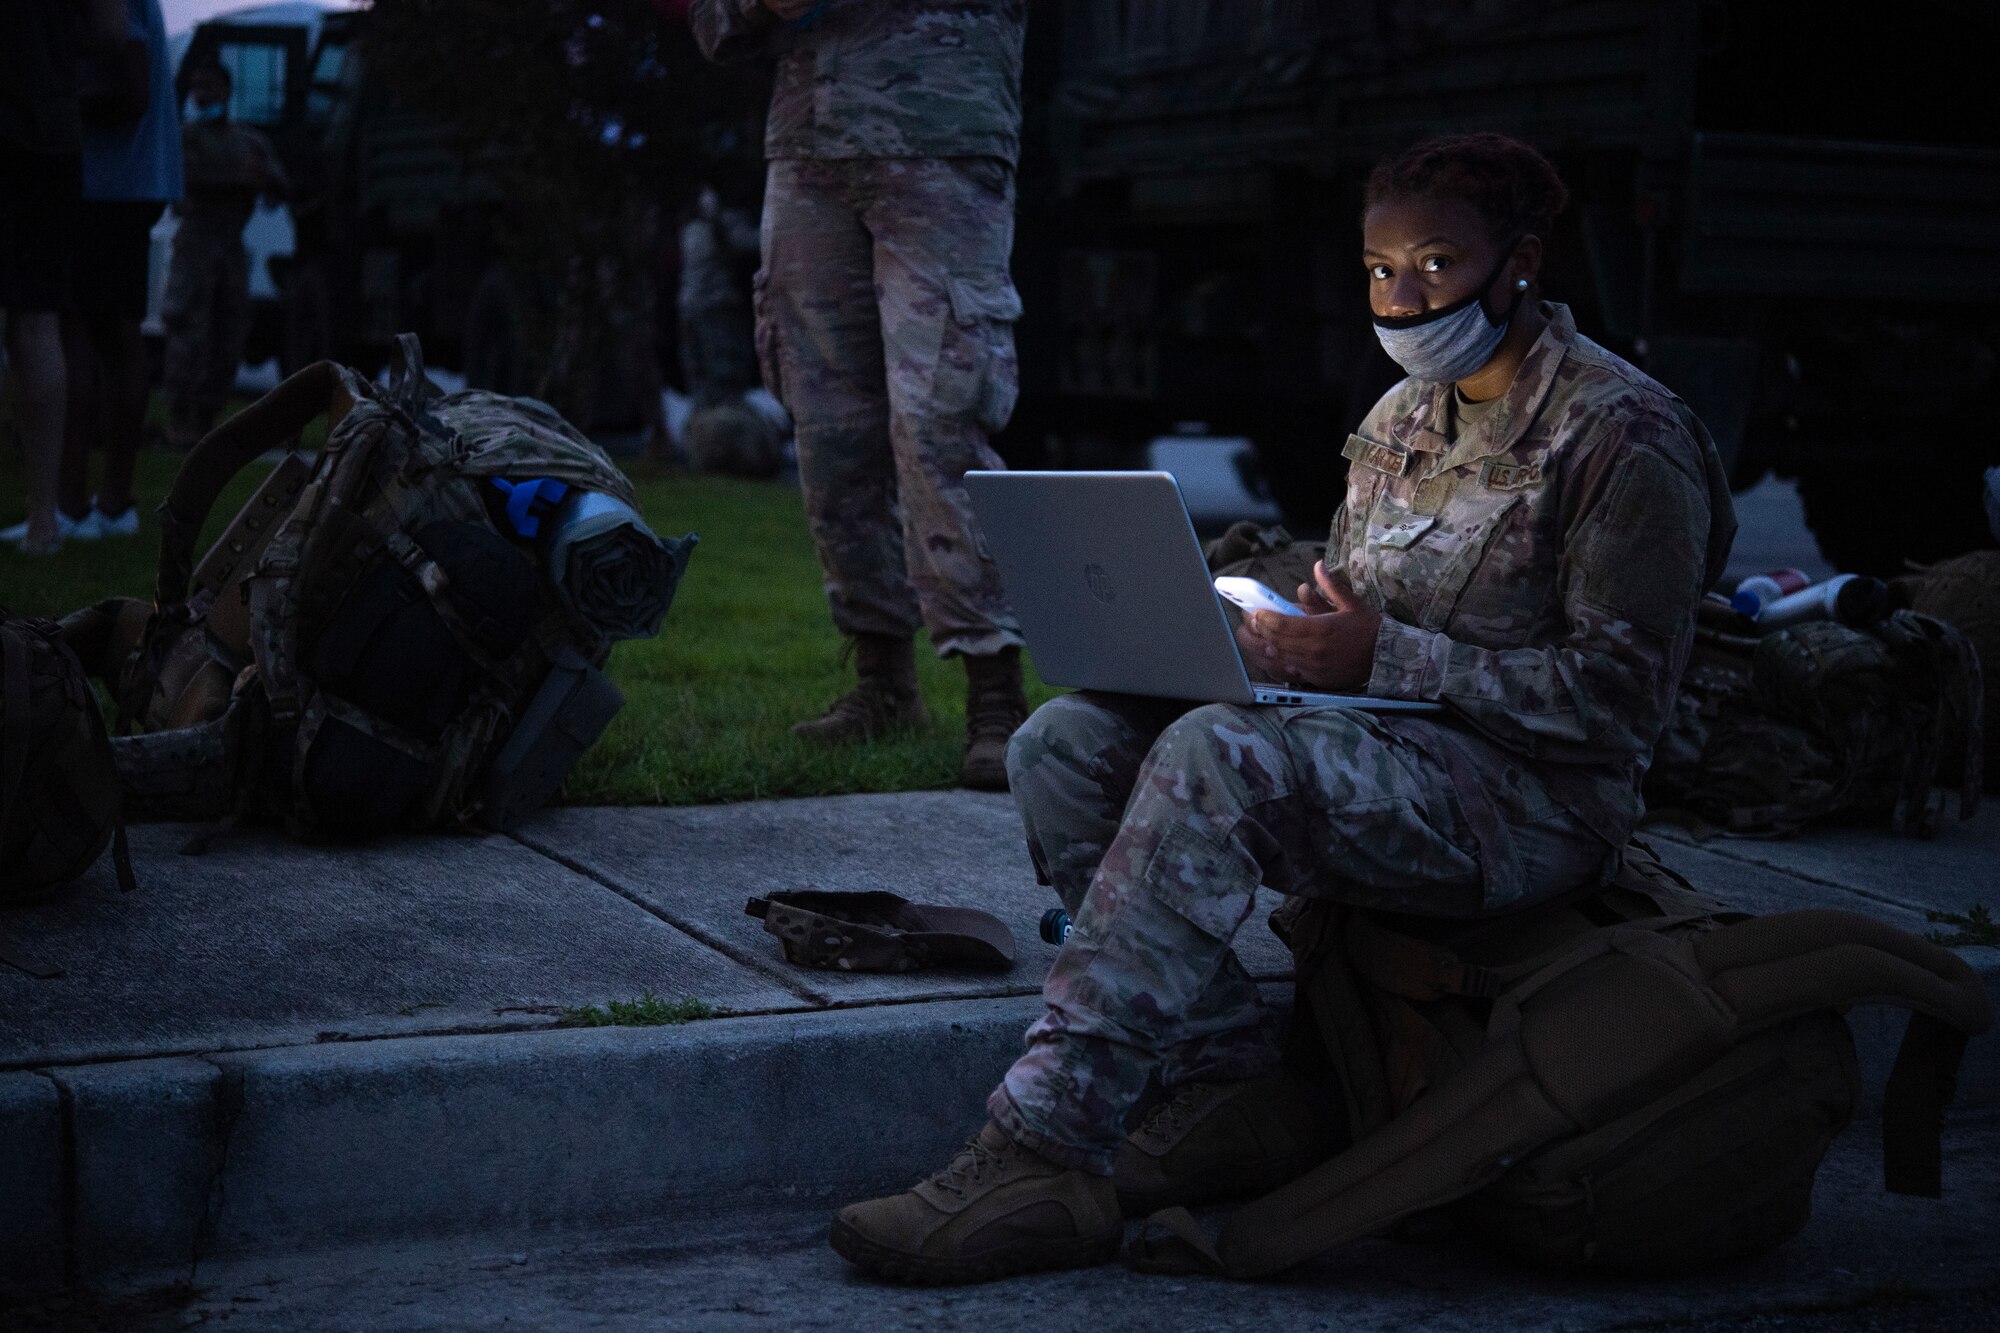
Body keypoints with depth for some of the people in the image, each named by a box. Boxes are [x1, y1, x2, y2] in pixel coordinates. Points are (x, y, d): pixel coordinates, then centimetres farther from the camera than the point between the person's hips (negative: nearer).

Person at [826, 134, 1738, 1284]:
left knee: (1214, 757, -33)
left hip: (1534, 799, -8)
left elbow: (1621, 696, -15)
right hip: (1383, 753, 8)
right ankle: (1235, 1092, -11)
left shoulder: (1623, 434, -9)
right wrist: (1264, 628, -2)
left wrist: (1385, 660, -22)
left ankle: (1047, 1153, -33)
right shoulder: (1404, 419, 16)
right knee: (1067, 742, -10)